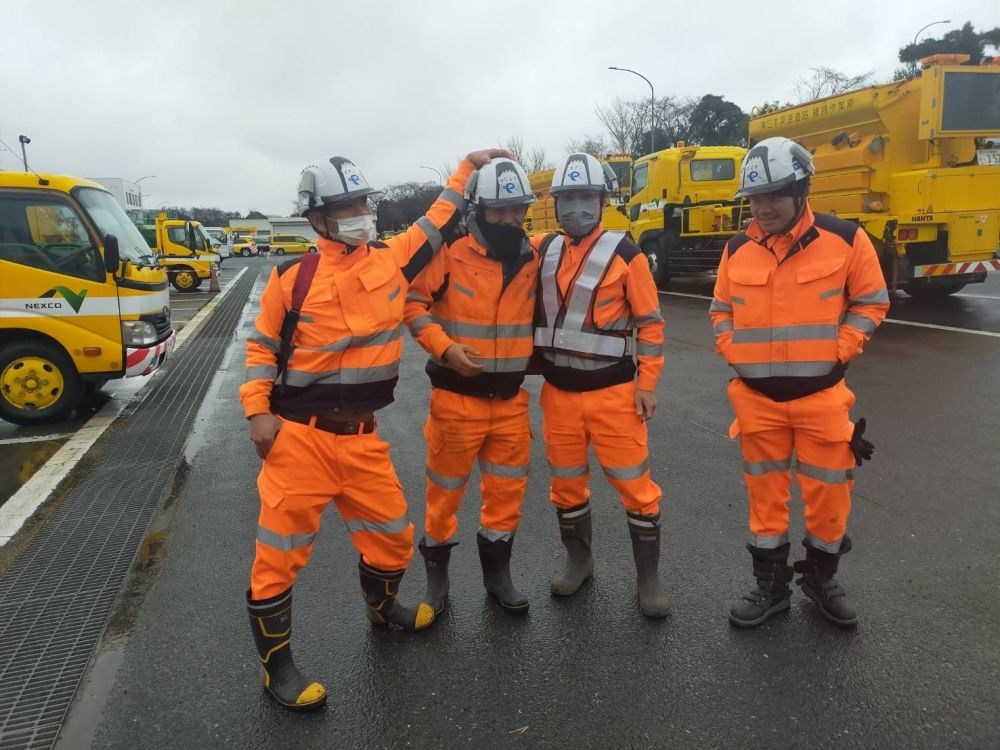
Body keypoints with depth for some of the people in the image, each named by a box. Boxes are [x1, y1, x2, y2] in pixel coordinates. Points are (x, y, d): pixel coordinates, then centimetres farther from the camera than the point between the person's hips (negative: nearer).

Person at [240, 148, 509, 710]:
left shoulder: (393, 259, 3)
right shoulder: (293, 277, -4)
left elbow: (439, 223, 16)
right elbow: (263, 346, 5)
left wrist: (469, 167, 19)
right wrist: (258, 411, -5)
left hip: (360, 436, 4)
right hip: (298, 435, -3)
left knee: (392, 533, 16)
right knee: (281, 551, 4)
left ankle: (382, 606, 47)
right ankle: (276, 664, 23)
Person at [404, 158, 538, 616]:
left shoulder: (532, 258, 6)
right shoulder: (449, 252, -11)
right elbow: (413, 302, -8)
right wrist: (445, 347, -19)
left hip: (511, 397, 5)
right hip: (457, 395, -4)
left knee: (508, 488, 12)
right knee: (446, 487, 9)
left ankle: (497, 570, 32)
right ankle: (437, 571, 30)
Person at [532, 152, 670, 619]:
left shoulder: (624, 254, -7)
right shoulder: (542, 251, 4)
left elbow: (650, 322, -4)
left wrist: (647, 383, -7)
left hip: (612, 391, -4)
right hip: (557, 391, 4)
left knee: (634, 485, 2)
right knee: (566, 482, 15)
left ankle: (648, 577, 18)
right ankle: (578, 560, 35)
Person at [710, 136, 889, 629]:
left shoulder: (845, 239, -5)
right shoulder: (738, 250, 2)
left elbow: (871, 301, 2)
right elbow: (721, 310, 14)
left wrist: (836, 352, -9)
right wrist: (734, 353, -1)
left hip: (821, 394, -2)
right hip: (756, 397, 2)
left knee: (828, 492, 8)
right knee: (764, 492, 11)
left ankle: (821, 578, 33)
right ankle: (770, 585, 28)